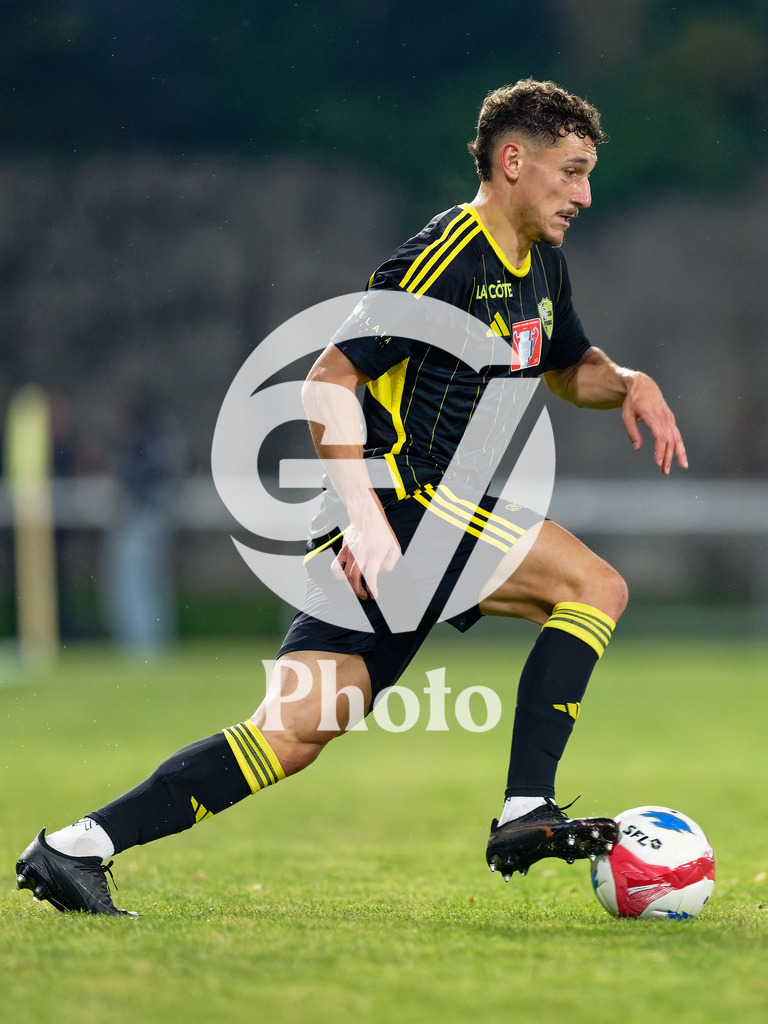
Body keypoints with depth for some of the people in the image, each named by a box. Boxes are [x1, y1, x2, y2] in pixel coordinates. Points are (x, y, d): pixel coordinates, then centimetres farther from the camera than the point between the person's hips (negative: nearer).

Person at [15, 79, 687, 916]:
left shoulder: (539, 267, 16)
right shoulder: (449, 256, -13)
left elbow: (571, 370, 34)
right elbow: (328, 381, -16)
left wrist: (630, 384, 11)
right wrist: (365, 517, -25)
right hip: (401, 502, -9)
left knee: (294, 731, 0)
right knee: (597, 587, -13)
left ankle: (77, 847, -4)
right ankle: (524, 815, -14)